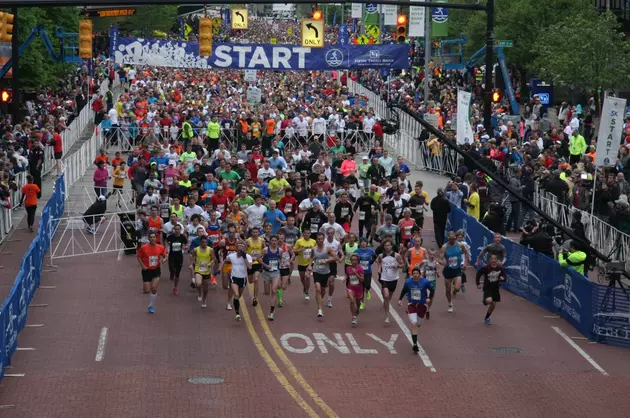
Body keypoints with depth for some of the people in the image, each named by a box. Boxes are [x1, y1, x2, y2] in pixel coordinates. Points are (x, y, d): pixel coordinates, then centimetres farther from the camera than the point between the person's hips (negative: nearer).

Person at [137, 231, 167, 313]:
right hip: (146, 270, -1)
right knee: (147, 290, -3)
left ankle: (151, 306, 11)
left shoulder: (160, 248, -8)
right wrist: (142, 265, -14)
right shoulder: (144, 248, -14)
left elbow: (165, 256, 6)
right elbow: (139, 256, -1)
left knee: (154, 288, -9)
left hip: (156, 270, 1)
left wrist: (163, 260, -17)